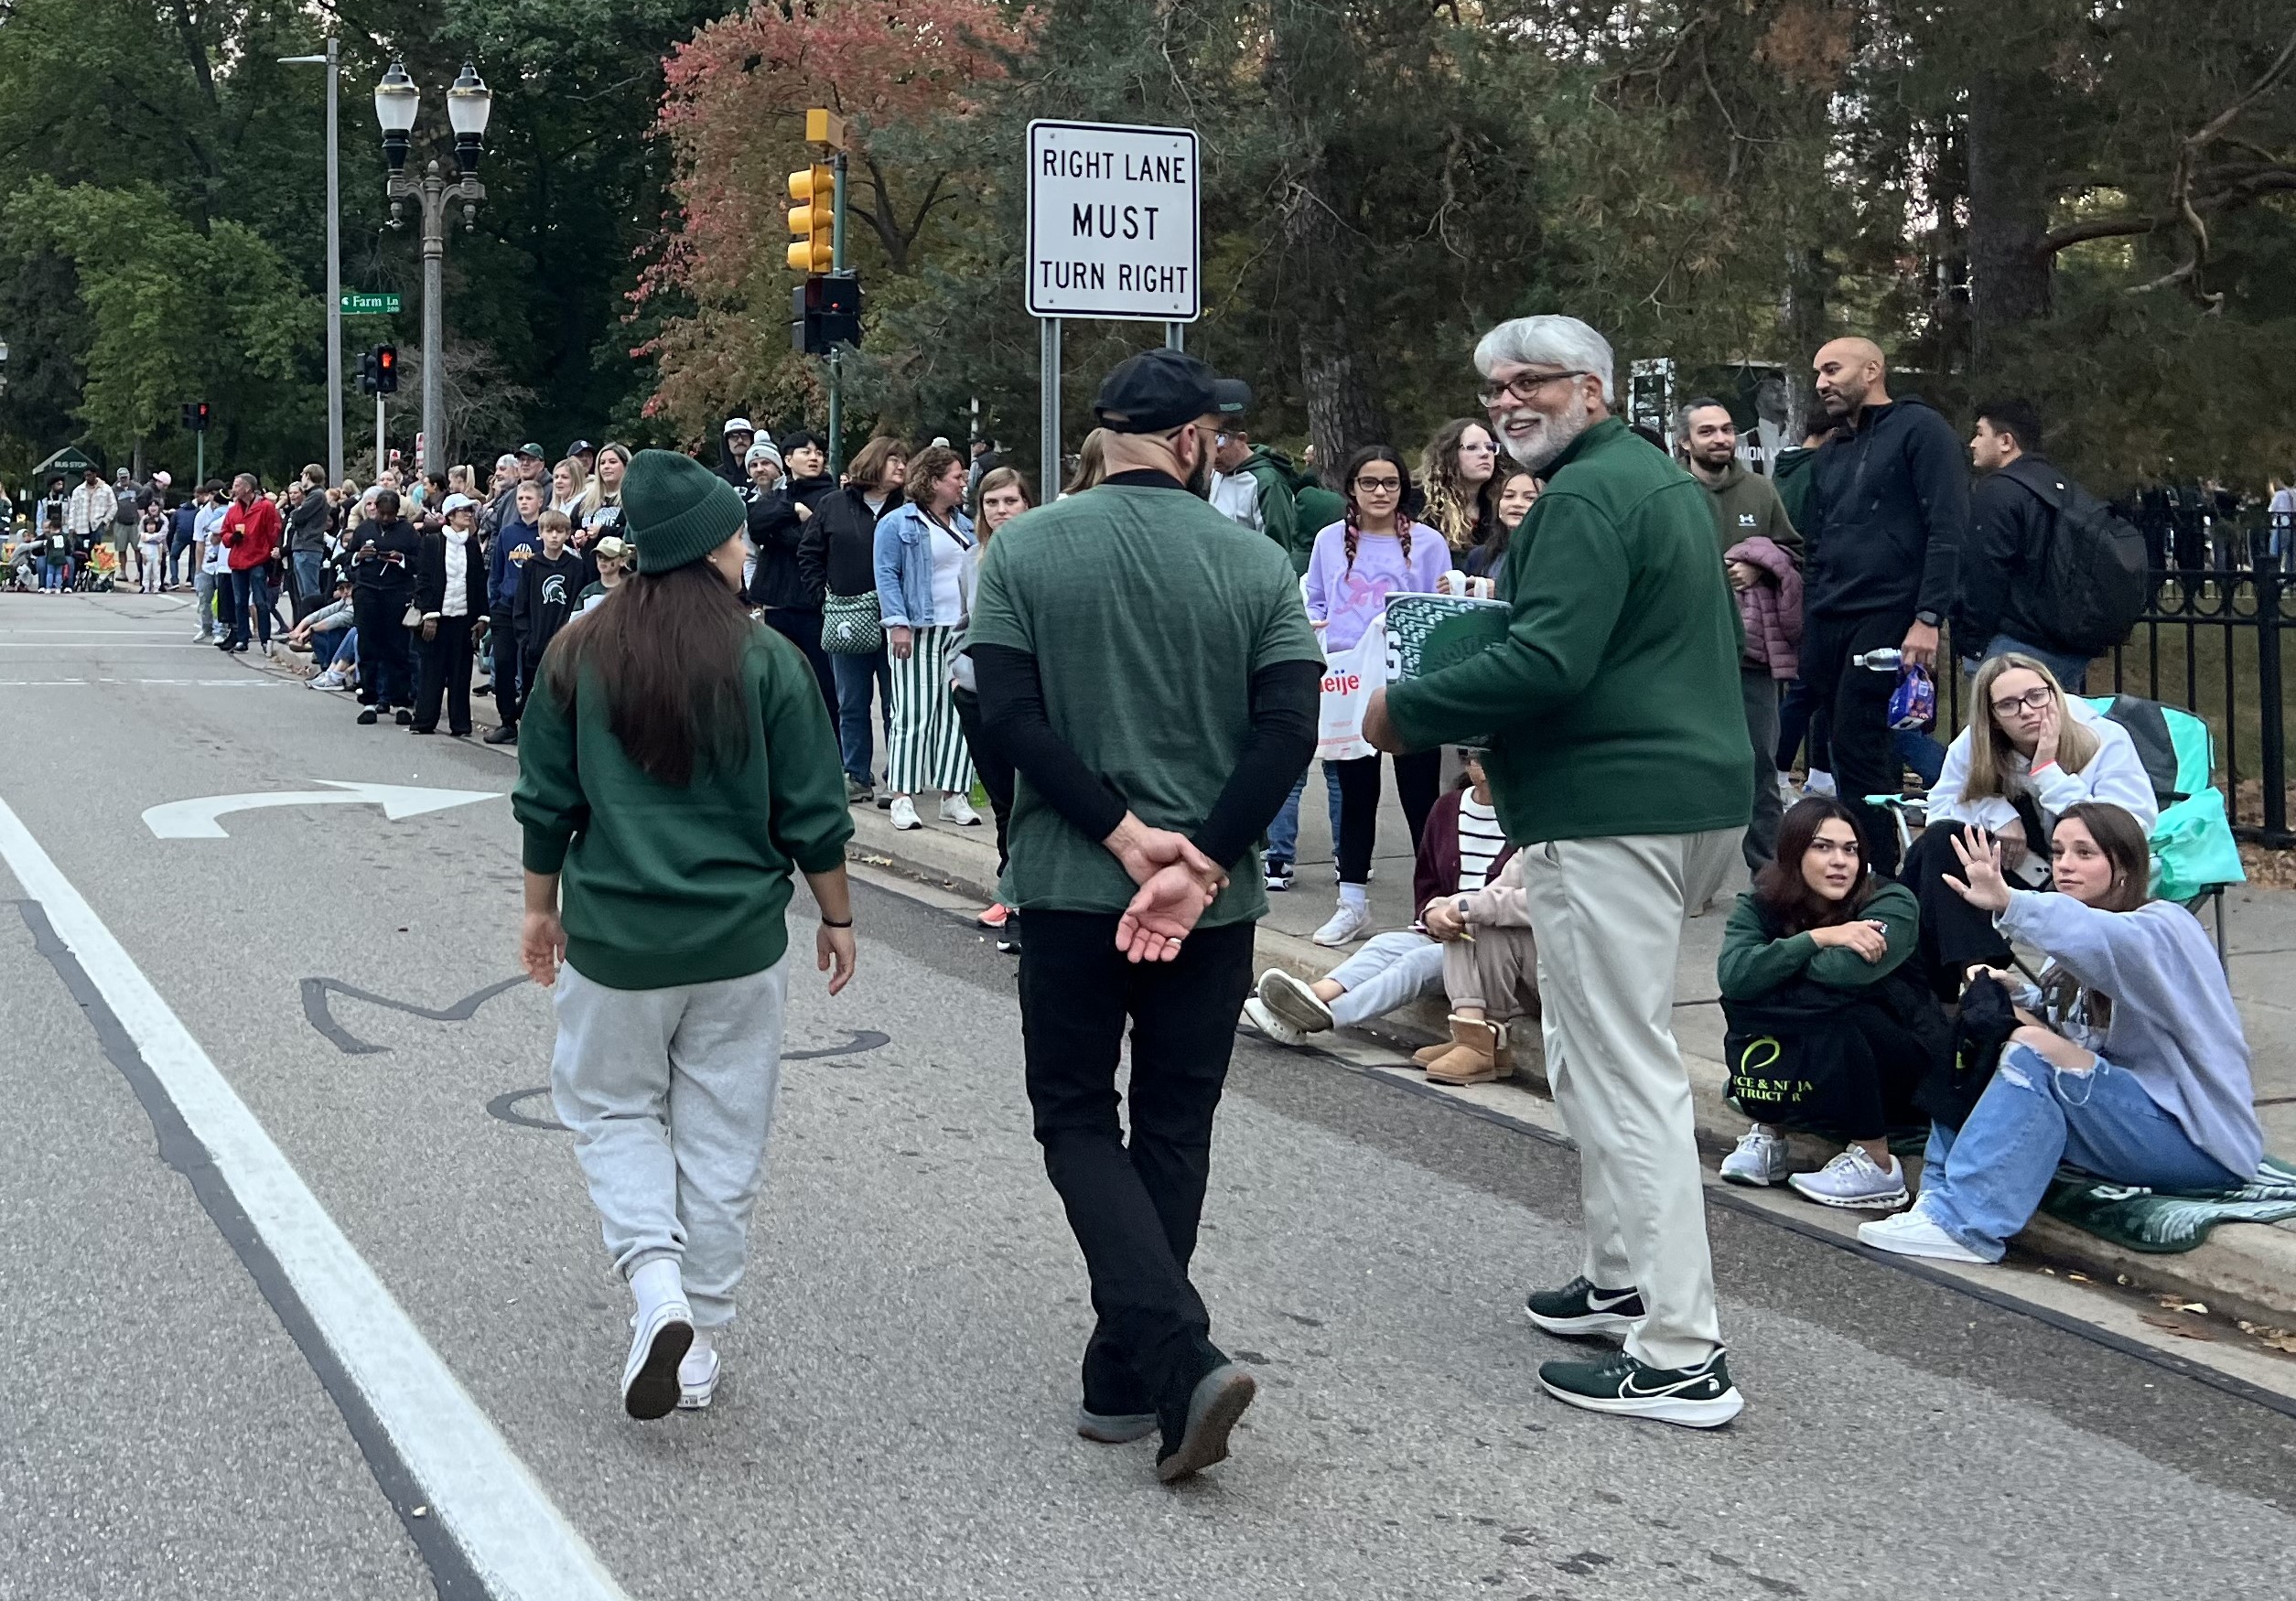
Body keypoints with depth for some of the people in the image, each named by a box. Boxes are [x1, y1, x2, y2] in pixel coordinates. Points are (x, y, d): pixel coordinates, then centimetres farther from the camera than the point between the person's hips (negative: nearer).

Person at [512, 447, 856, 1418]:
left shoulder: (578, 655, -4)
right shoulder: (767, 661, -9)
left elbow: (544, 806, 3)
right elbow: (811, 814, -5)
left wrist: (541, 907, 17)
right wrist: (836, 917, 9)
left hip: (614, 936, 1)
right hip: (740, 938, -1)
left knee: (615, 1112, 17)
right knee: (723, 1135, 11)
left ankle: (656, 1283, -5)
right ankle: (701, 1342, 18)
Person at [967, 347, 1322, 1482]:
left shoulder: (1026, 549, -4)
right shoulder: (1256, 565, -3)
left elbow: (1010, 711, -12)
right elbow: (1289, 729, -12)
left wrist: (1123, 834, -11)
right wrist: (1196, 865, -12)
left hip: (1069, 884, -1)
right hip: (1215, 897, 1)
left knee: (1078, 1122, 10)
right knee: (1174, 1132, 15)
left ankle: (1180, 1357, -9)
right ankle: (1123, 1383, 21)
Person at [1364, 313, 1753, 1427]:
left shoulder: (1585, 498, -14)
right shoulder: (1661, 479, 19)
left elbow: (1546, 662, -25)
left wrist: (1406, 712, -14)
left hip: (1609, 812, -11)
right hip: (1692, 789, 11)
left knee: (1625, 1072, -9)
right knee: (1600, 1051, 21)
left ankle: (1679, 1356, -8)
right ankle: (1626, 1279, 30)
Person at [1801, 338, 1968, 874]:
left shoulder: (1919, 429, -1)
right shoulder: (1829, 453, 23)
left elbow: (1947, 528, -9)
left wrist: (1928, 618, -17)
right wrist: (1807, 624, 15)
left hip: (1887, 617, -7)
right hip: (1826, 623, 7)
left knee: (1858, 750, -12)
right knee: (1846, 752, 6)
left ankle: (1879, 879, -7)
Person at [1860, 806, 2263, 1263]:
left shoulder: (2166, 927, -13)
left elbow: (2110, 941, -37)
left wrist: (2009, 901, -51)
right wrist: (2011, 996, -18)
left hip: (2205, 1145, -8)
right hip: (2132, 1117, 8)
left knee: (2035, 1050, -25)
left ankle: (1965, 1223, -28)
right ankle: (1942, 1195, -12)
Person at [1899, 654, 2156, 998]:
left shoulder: (2107, 742, -16)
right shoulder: (1974, 744, -7)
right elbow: (1941, 805, 0)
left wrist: (2048, 770, -28)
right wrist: (1998, 814, -19)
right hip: (2023, 865, 4)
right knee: (1939, 840, -21)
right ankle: (1975, 971, -30)